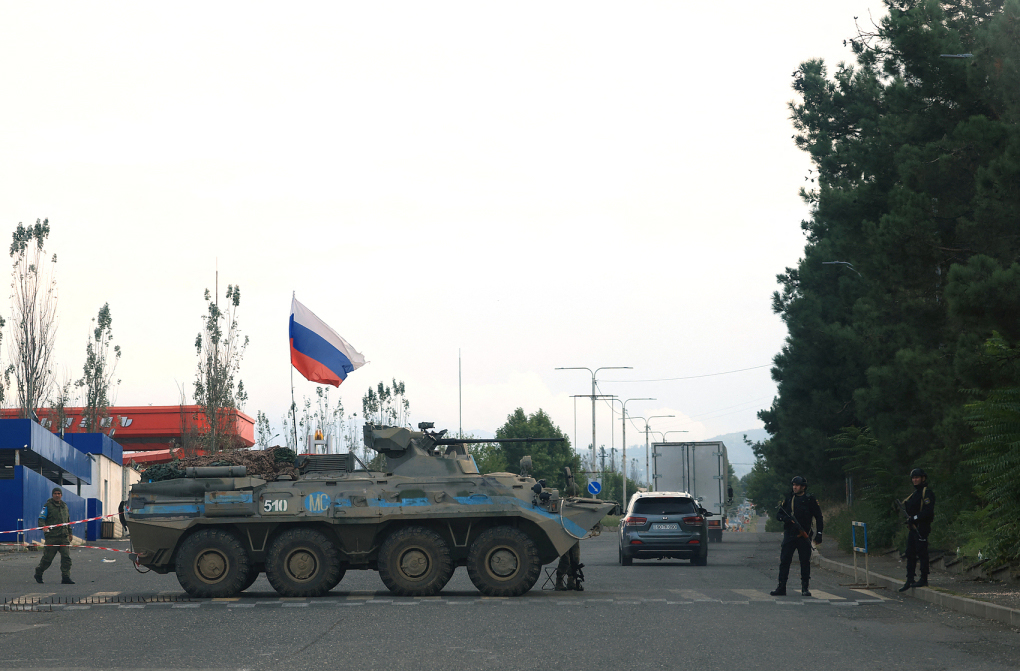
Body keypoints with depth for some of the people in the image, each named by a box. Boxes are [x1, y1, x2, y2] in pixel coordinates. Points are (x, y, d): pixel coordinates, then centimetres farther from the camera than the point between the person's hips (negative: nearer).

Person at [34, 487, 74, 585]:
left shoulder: (64, 506, 17)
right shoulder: (48, 506, -1)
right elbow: (41, 519, -8)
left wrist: (70, 533, 27)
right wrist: (44, 527, -27)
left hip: (64, 537, 5)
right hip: (52, 537, -5)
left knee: (66, 557, -7)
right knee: (47, 558, 3)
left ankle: (65, 577, -6)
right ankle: (38, 573, 25)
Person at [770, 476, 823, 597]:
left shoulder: (810, 500, 2)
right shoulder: (788, 498, 10)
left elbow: (818, 517, 5)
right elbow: (778, 514, 12)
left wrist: (819, 534, -3)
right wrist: (785, 518, -11)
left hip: (804, 536, -2)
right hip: (789, 535, 2)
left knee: (805, 562, 1)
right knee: (784, 561, -1)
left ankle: (805, 588, 9)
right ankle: (781, 587, 2)